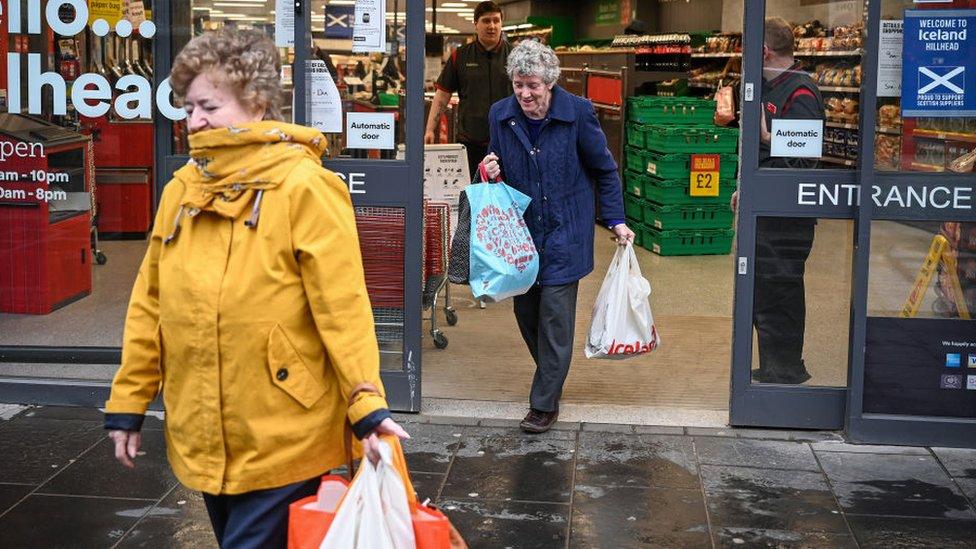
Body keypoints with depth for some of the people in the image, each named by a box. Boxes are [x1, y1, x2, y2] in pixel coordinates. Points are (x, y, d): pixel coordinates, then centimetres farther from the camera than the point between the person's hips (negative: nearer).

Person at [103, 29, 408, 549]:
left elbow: (342, 306, -17)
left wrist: (366, 404, -23)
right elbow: (150, 305, 10)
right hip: (201, 439, 7)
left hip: (280, 442, -6)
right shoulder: (180, 191, 6)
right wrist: (128, 401, 10)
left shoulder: (303, 187, -13)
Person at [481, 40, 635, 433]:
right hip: (520, 231, 4)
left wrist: (616, 221, 0)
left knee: (555, 316, -5)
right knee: (526, 312, 8)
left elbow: (604, 169, 1)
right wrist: (490, 172, -8)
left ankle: (545, 404, 3)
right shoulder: (500, 115, -1)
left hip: (564, 232, -4)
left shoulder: (577, 113, -11)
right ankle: (552, 378, 32)